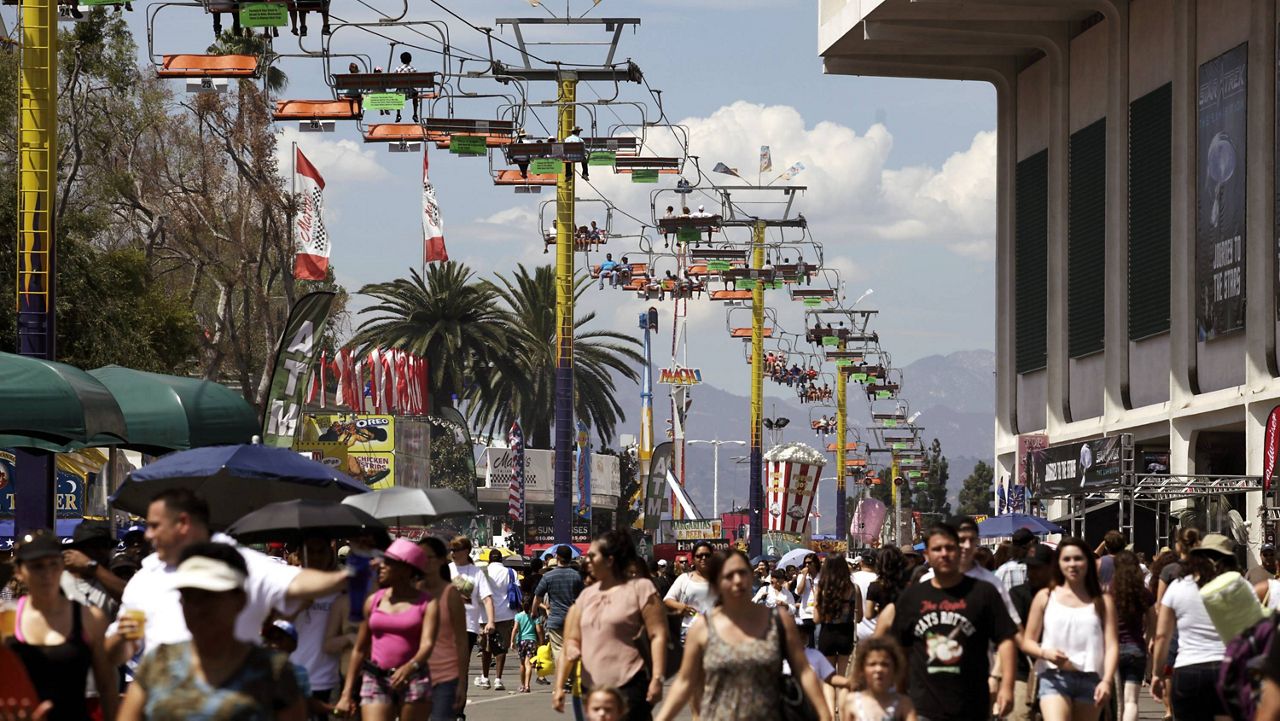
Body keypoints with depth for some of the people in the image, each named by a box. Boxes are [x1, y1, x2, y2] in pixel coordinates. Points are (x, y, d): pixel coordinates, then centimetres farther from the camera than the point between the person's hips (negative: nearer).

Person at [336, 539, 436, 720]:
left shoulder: (427, 603, 1)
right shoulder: (373, 601, 10)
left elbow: (427, 643, -14)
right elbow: (359, 650, 15)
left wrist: (410, 667, -35)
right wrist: (347, 693, 12)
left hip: (412, 681, -2)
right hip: (376, 681, 2)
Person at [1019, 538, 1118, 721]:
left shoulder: (1102, 602, 8)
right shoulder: (1046, 597, 8)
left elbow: (1112, 646, 0)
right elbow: (1027, 642, 9)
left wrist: (1107, 681, -16)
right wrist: (1046, 653, -14)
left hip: (1090, 679, 2)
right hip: (1054, 678, -2)